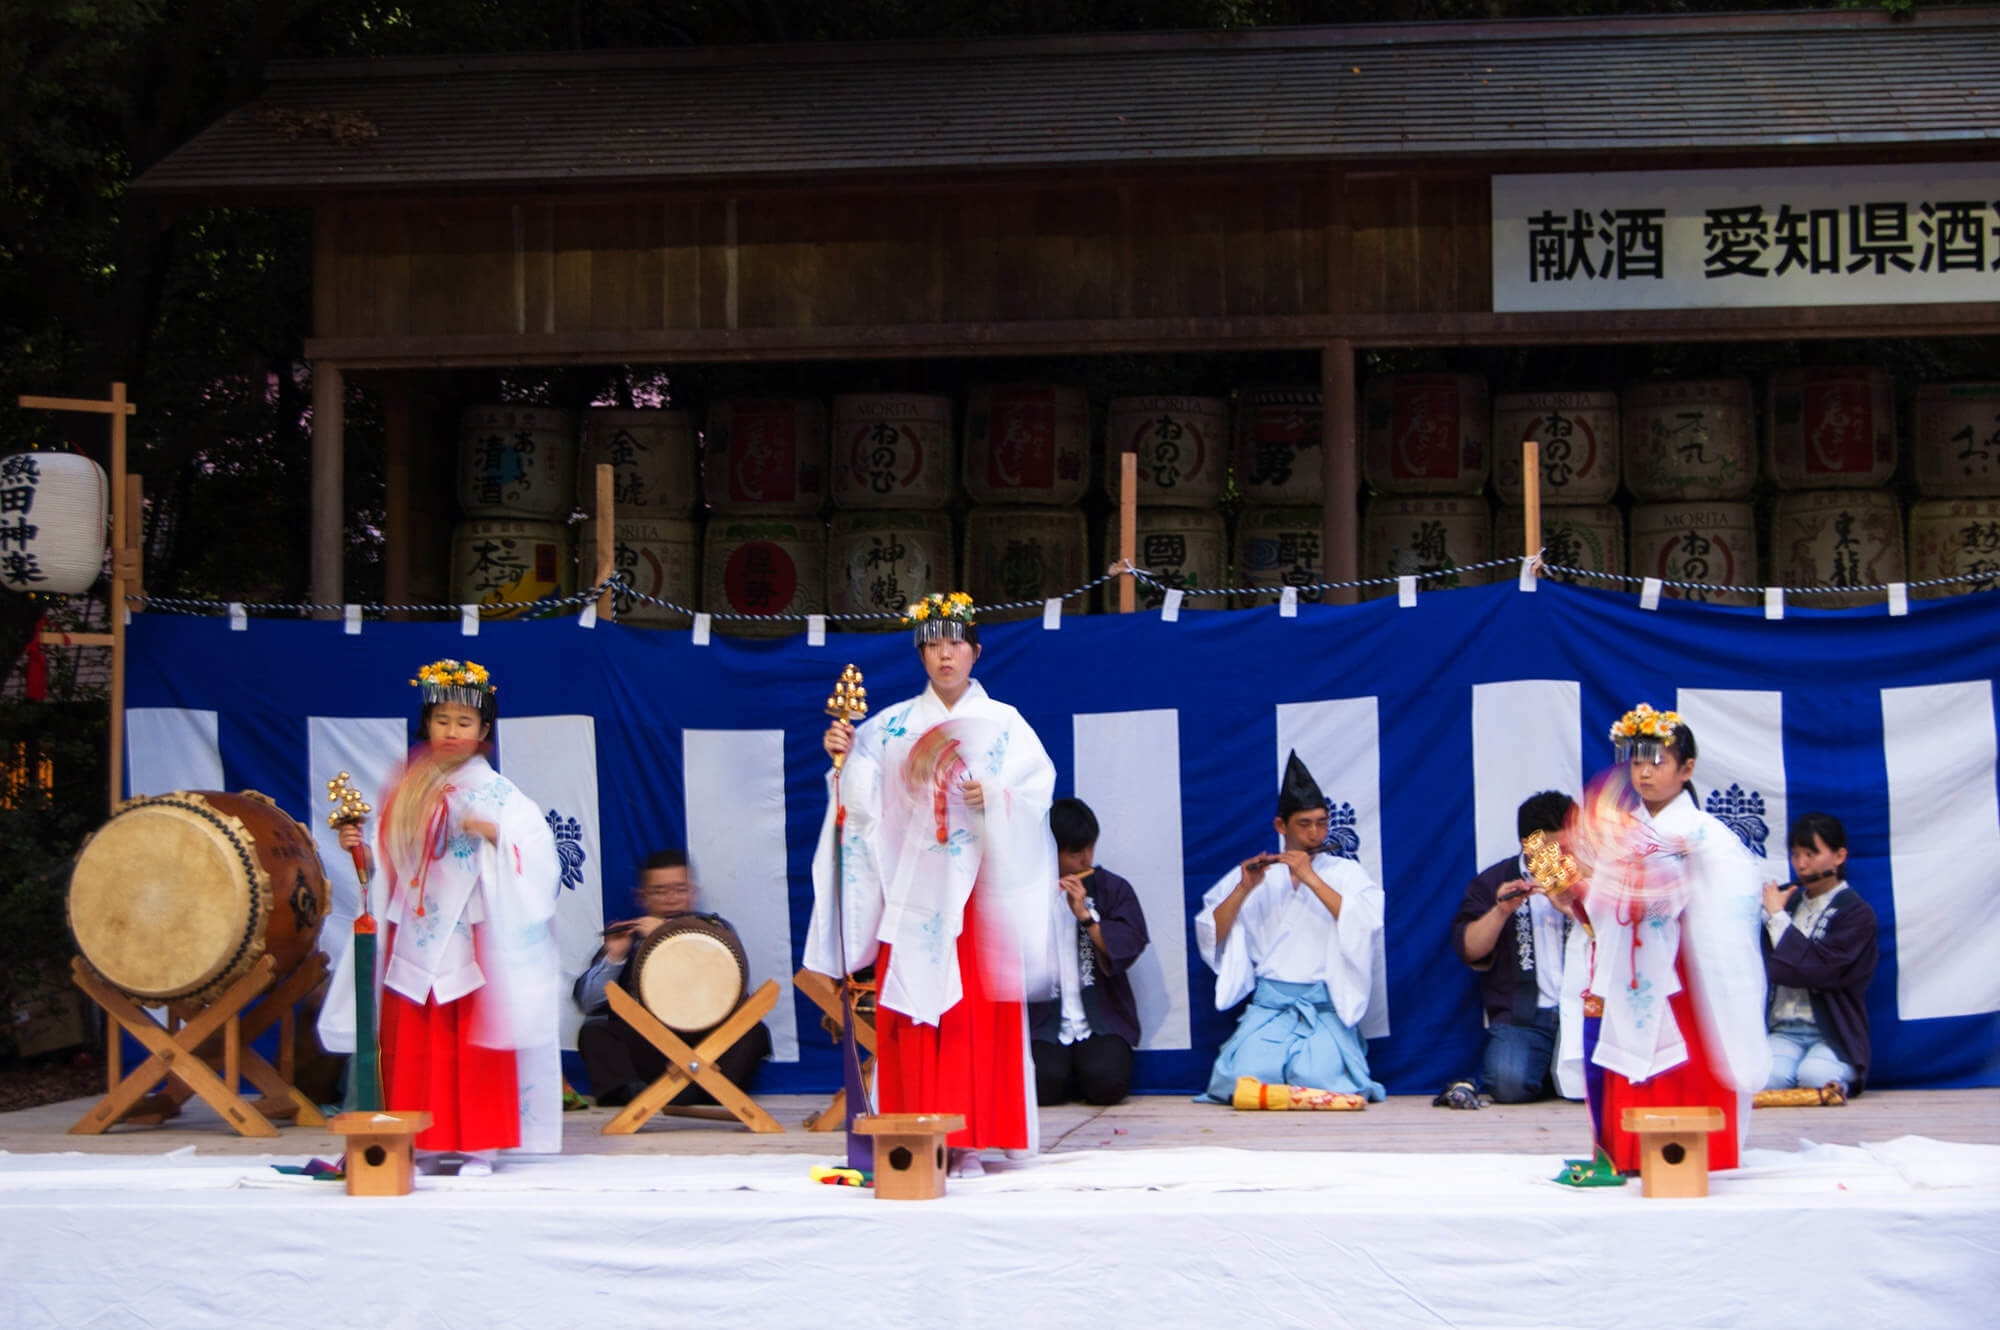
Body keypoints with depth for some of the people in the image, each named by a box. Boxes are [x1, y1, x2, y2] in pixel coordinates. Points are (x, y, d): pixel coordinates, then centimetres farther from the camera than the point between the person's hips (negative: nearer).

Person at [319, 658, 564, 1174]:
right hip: (414, 939, 4)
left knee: (473, 1041, -3)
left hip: (471, 937, -4)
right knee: (412, 1044, 3)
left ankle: (478, 1146, 3)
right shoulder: (408, 790, 12)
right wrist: (356, 845, -2)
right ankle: (424, 1144, 10)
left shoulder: (495, 792, -1)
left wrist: (491, 831, -25)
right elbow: (388, 861, 16)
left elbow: (537, 845, -11)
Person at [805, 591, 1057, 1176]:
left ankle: (968, 1142, -3)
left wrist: (993, 798, -18)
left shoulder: (1003, 724, 8)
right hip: (911, 890, 1)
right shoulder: (893, 724, 10)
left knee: (974, 1012, -6)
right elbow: (866, 797, 2)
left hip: (975, 886, -1)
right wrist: (843, 758, -15)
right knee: (911, 1010, -3)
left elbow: (1037, 788, -2)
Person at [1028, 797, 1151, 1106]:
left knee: (1106, 1085, -25)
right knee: (1043, 1085, -26)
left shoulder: (1113, 888, 10)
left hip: (1101, 1019, 1)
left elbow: (1130, 946, -5)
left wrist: (1085, 914, -14)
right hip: (1045, 1024, -1)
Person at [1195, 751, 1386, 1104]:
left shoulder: (1344, 872, 10)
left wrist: (1311, 878, -14)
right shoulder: (1254, 874, 13)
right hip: (1269, 1005, 1)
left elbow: (1368, 924, -11)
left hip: (1326, 1006, -1)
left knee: (1315, 1079, -27)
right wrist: (1243, 889, -9)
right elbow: (1209, 938, 4)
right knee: (1246, 1079, -25)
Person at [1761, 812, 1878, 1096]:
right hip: (1783, 1032, 3)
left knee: (1815, 1076, -34)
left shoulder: (1857, 914, -2)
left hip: (1834, 1036, -3)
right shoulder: (1787, 900, 17)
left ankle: (1839, 1081, 0)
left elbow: (1816, 971, -17)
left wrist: (1777, 916, -8)